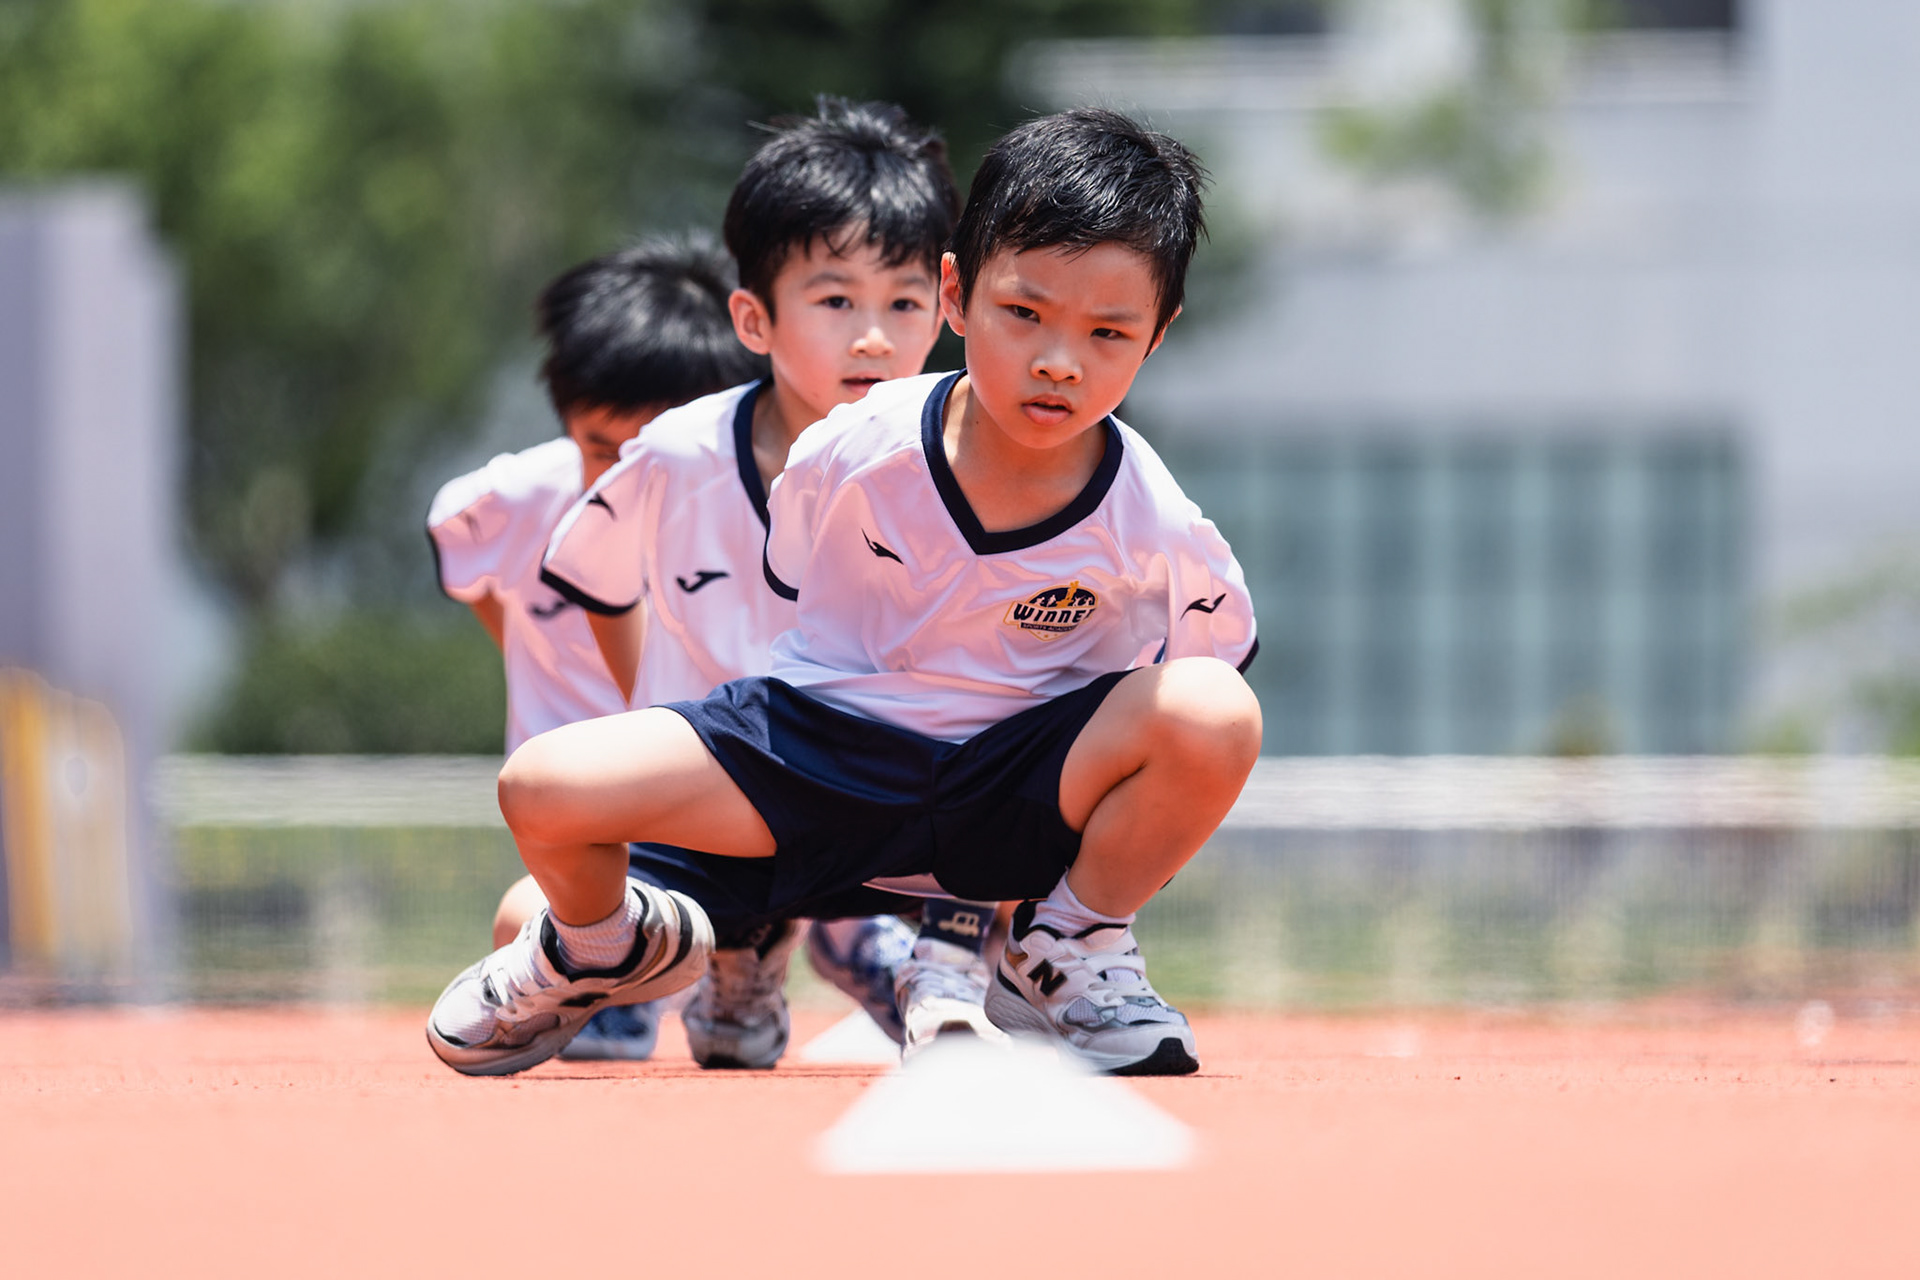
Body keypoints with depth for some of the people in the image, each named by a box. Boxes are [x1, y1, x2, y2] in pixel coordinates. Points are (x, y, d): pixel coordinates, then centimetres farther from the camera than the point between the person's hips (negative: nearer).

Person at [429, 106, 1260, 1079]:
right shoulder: (857, 452, -16)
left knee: (1219, 716, -30)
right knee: (544, 787, -22)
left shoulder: (1152, 528, -16)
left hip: (1005, 797, 0)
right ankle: (600, 950, 17)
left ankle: (1065, 958, -4)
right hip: (814, 747, 0)